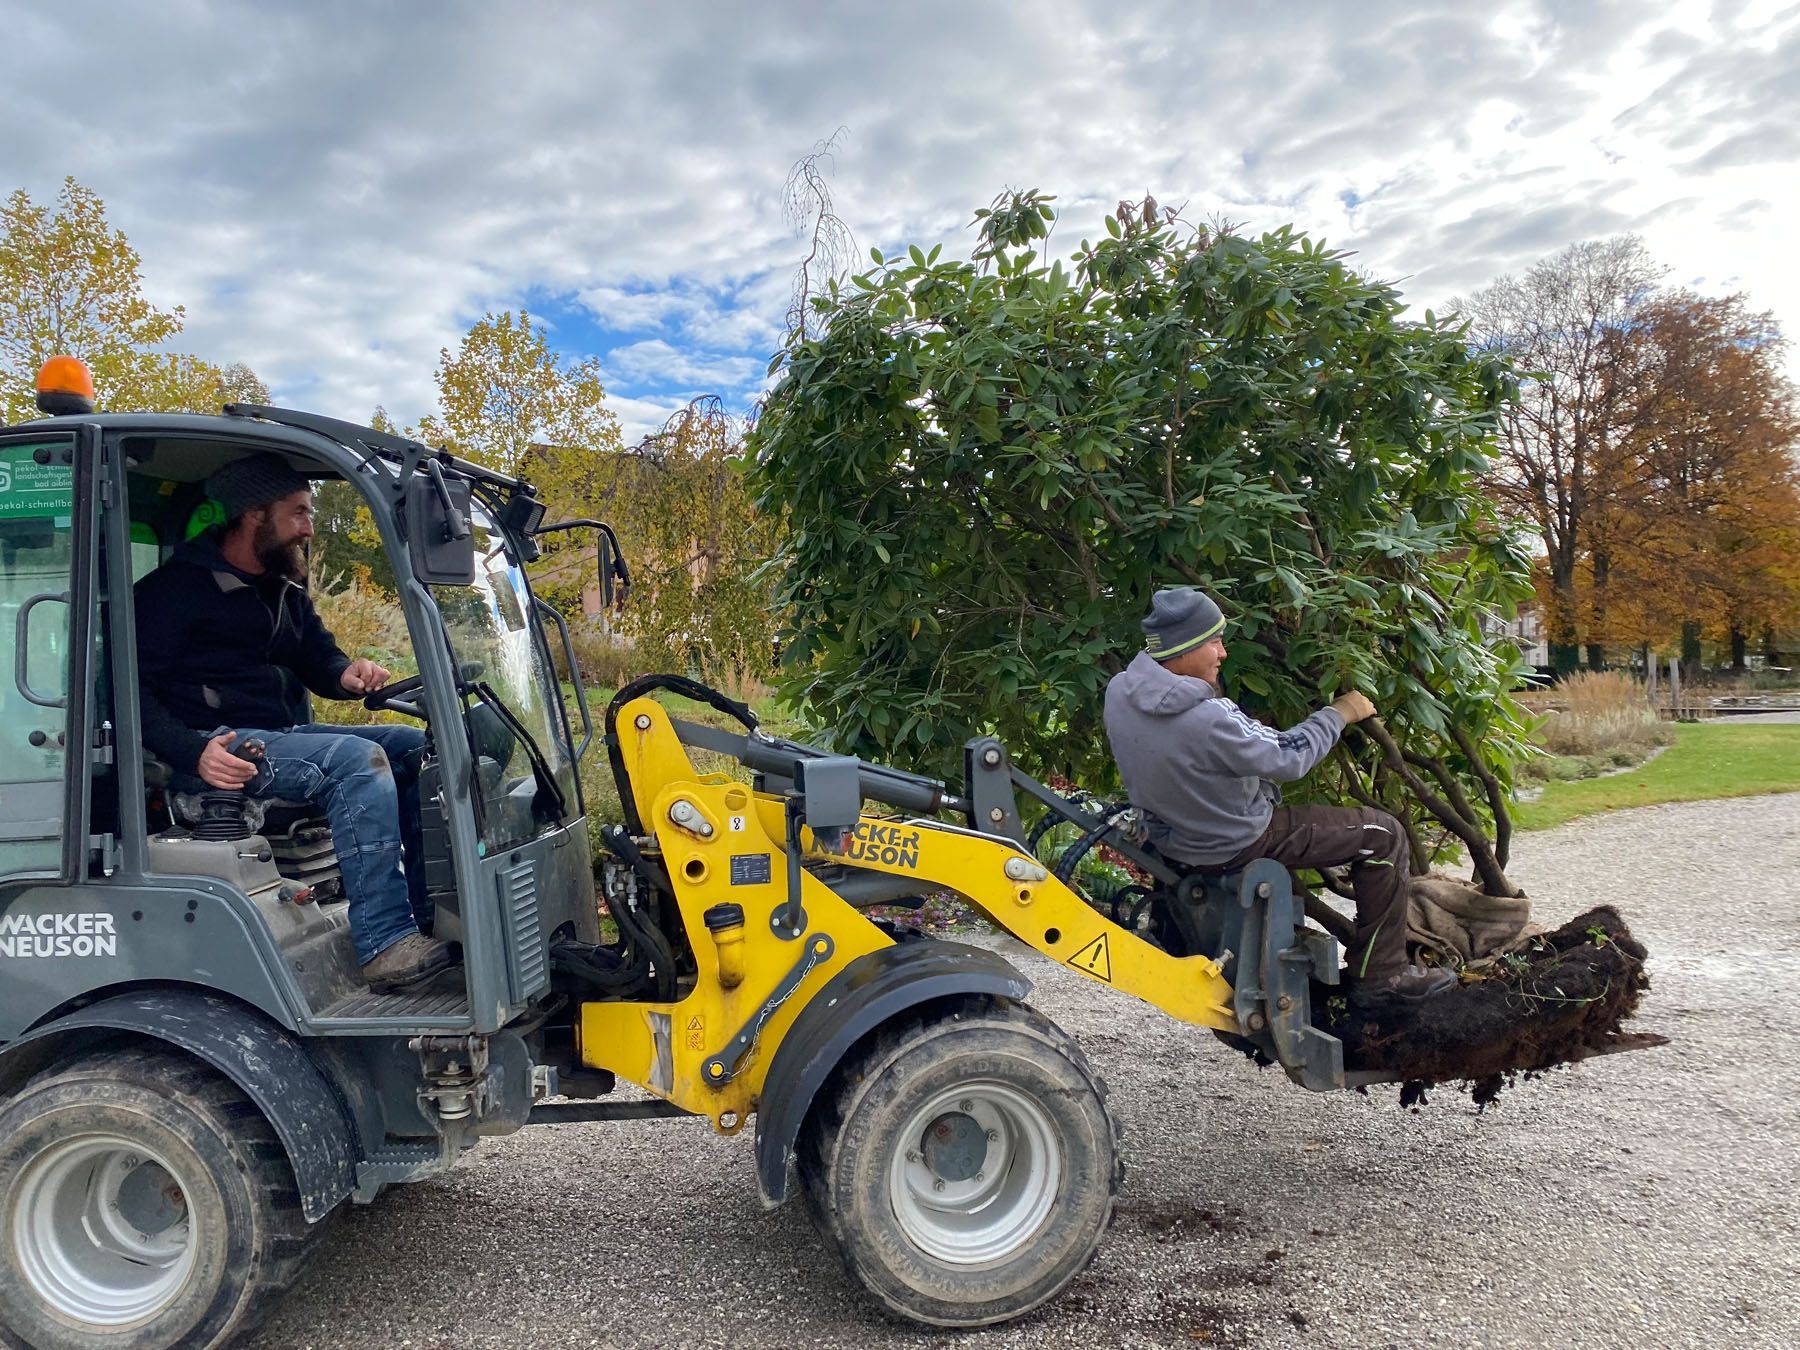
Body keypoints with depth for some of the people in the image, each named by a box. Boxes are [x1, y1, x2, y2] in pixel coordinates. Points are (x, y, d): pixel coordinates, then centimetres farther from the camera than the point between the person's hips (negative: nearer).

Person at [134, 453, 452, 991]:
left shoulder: (284, 590, 20)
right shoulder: (178, 586, -6)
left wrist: (348, 674, -4)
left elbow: (319, 659, 22)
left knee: (416, 747, -2)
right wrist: (194, 751, -28)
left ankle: (428, 917, -7)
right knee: (356, 757, -30)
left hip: (288, 736, 9)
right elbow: (132, 689, -12)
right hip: (225, 747, -9)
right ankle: (385, 944, -32)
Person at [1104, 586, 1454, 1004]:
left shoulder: (1119, 689, -12)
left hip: (1168, 835, 8)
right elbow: (1289, 758, -20)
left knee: (1270, 788, 38)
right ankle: (1379, 973, 11)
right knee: (1383, 835, 0)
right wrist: (1339, 714, -6)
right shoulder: (1207, 721, -35)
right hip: (1232, 846, -8)